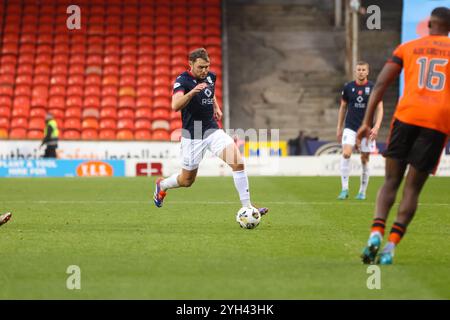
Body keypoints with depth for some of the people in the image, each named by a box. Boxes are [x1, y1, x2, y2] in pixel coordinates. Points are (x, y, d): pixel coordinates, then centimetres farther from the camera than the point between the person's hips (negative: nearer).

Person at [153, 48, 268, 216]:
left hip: (212, 130, 5)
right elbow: (175, 105, -33)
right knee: (187, 180, 9)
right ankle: (161, 184, 43)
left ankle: (247, 207, -13)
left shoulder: (210, 77, 4)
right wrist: (192, 92, -47)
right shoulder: (182, 80, -15)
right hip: (192, 135, -5)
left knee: (238, 162, -17)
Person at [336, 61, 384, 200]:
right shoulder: (348, 87, 2)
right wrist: (339, 128, 11)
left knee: (364, 159, 4)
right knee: (346, 153, -19)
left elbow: (380, 108, -2)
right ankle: (344, 189, -16)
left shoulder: (373, 88, -2)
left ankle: (362, 192, 18)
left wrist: (376, 127, -15)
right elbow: (343, 108, 12)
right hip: (350, 127, 0)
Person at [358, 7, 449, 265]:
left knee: (391, 182, 9)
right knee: (412, 189, 3)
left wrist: (367, 123, 8)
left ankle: (376, 234, -14)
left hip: (407, 115, 1)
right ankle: (391, 246, -10)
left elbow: (380, 85, 8)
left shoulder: (407, 48, 17)